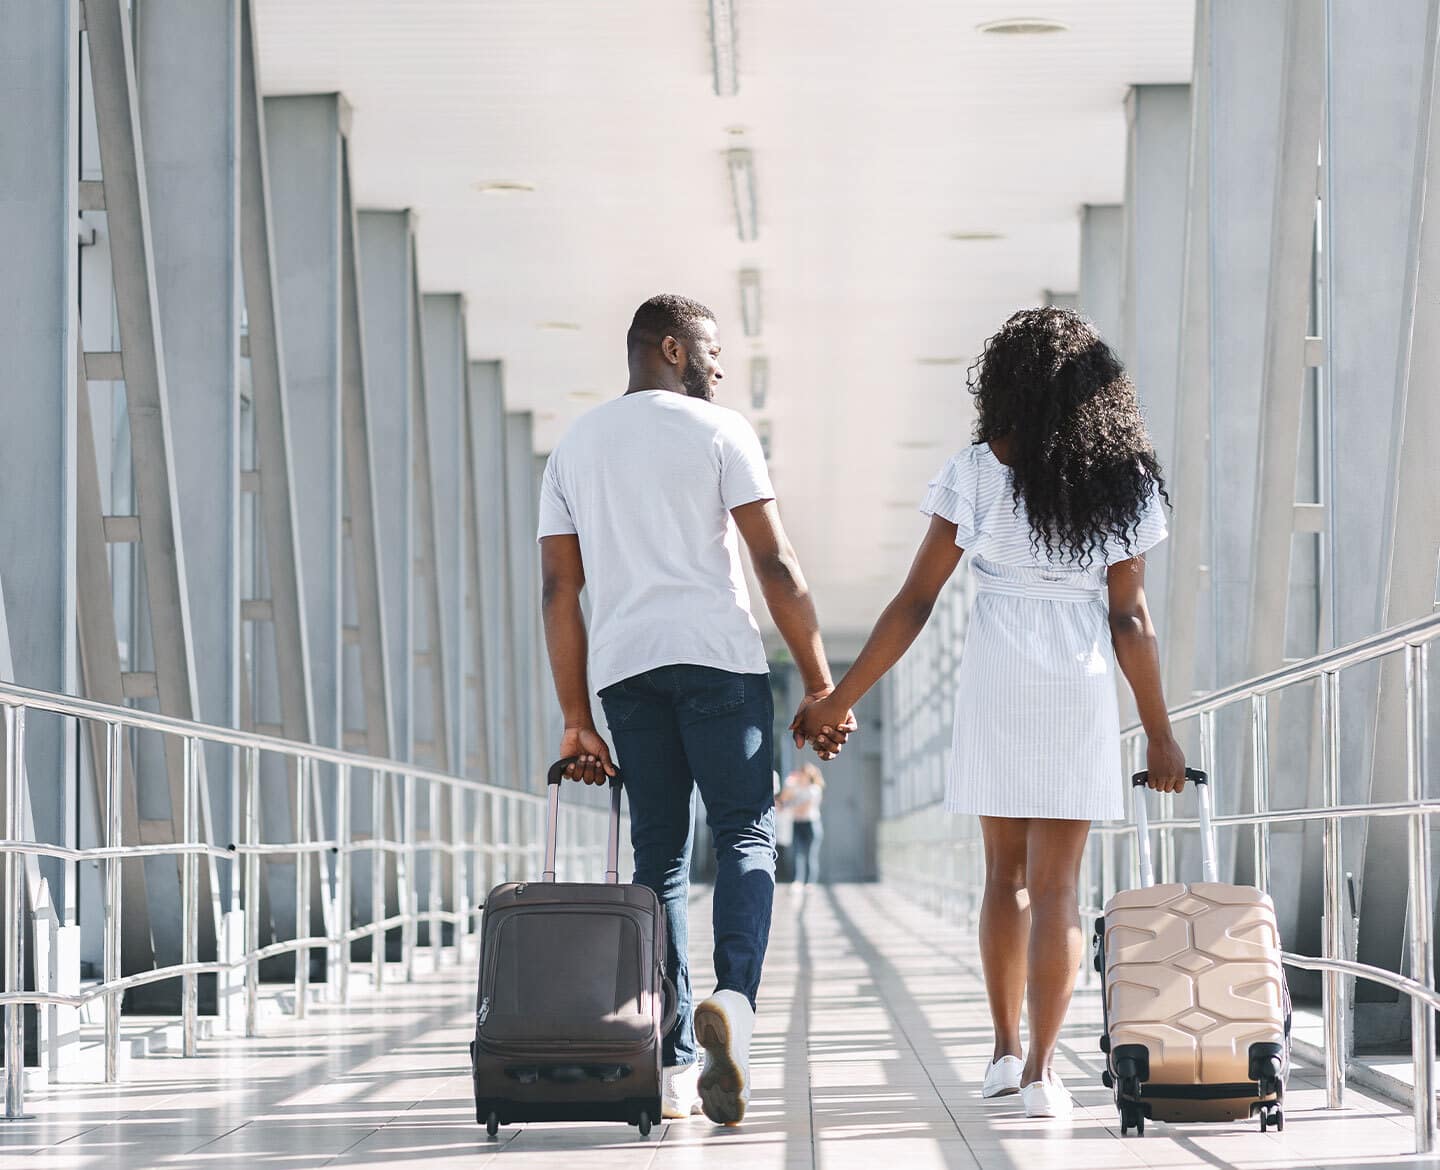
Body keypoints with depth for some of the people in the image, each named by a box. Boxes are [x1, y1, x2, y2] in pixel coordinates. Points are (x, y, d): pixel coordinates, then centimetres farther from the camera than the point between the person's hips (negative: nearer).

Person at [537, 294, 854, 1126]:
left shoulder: (574, 448, 17)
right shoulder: (718, 431, 3)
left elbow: (560, 590, 11)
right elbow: (777, 563, -5)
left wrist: (577, 718, 11)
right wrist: (821, 685, -2)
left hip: (624, 666, 4)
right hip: (718, 654, -4)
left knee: (660, 859, 7)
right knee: (747, 836, 0)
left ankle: (674, 1066, 2)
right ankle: (734, 999, -26)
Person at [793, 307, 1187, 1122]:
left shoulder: (977, 475, -4)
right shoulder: (1123, 485, -1)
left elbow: (914, 604, -5)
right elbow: (1130, 619, -2)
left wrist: (839, 700, 1)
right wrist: (1161, 736, 5)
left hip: (994, 687, 1)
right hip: (1081, 690, 0)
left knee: (1007, 872, 17)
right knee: (1055, 885, 1)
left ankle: (1006, 1051, 21)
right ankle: (1041, 1069, -6)